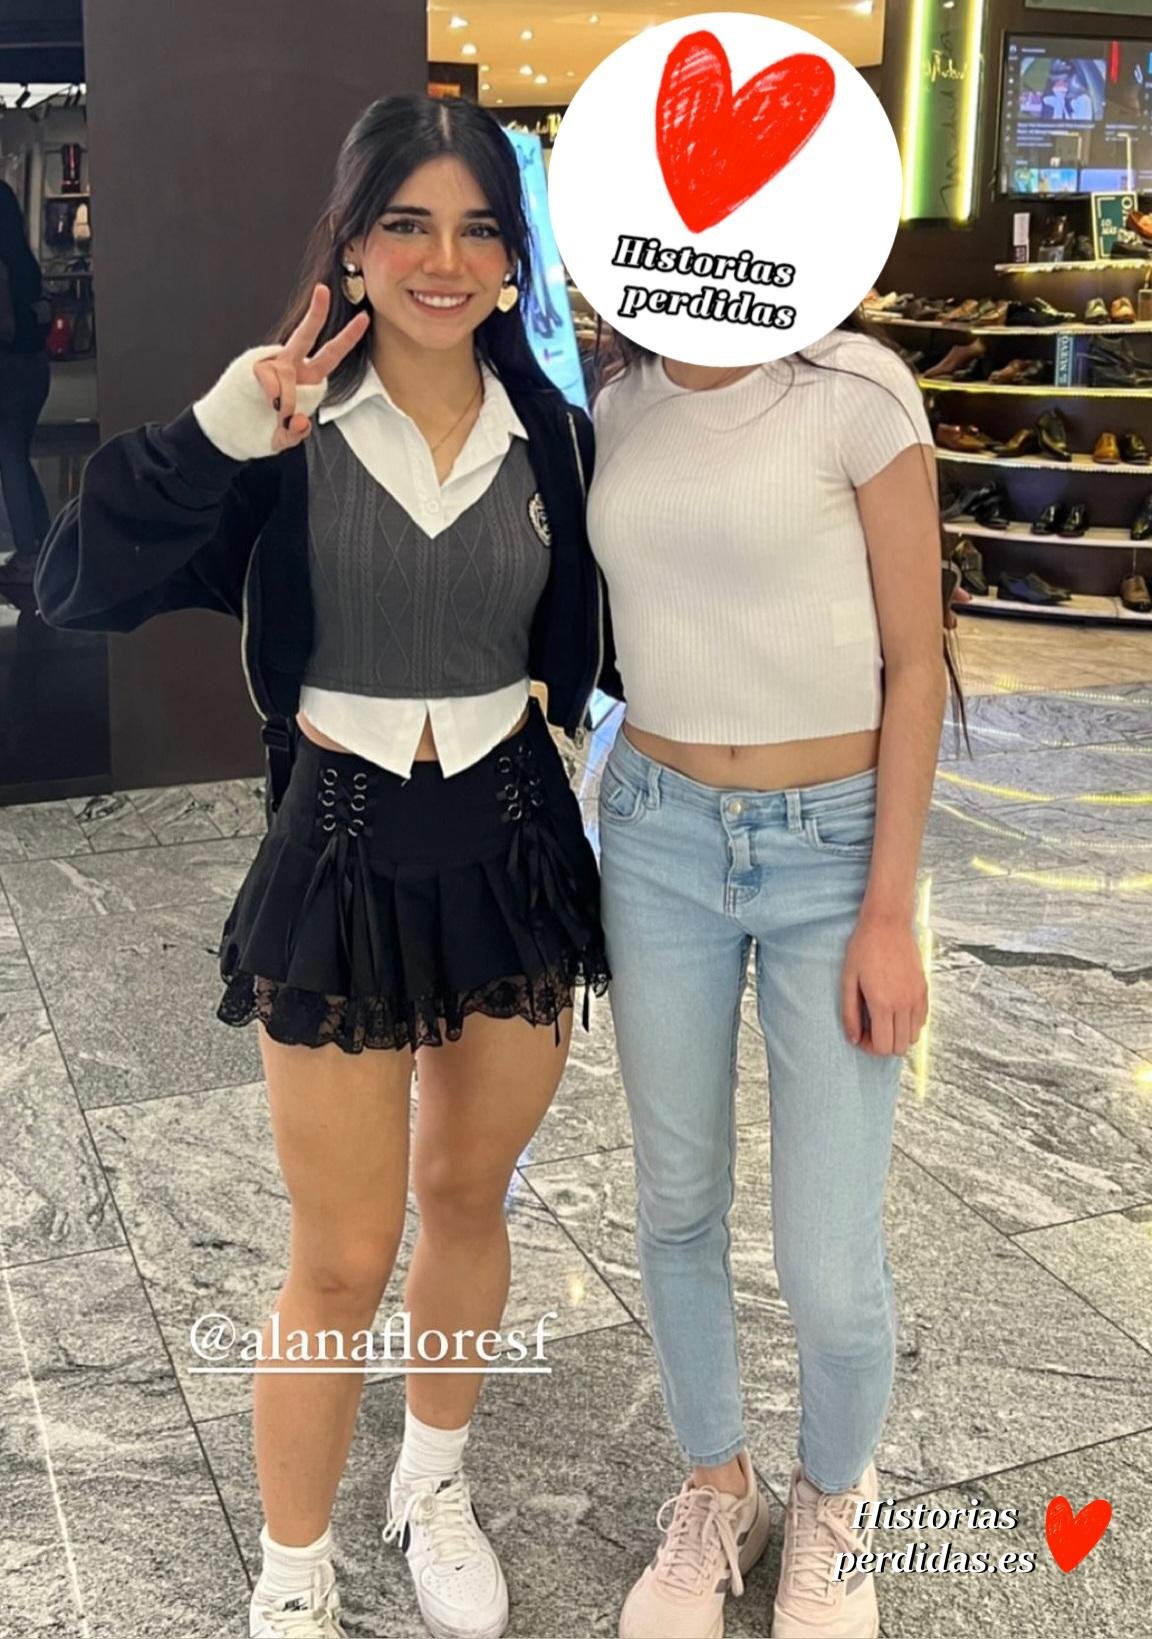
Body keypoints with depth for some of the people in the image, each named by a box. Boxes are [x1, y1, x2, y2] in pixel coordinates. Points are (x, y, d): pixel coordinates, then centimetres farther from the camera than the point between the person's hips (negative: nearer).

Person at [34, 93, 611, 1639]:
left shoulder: (557, 442, 0)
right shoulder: (288, 436, -7)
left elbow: (612, 645, 9)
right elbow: (80, 588, -18)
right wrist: (213, 434, -28)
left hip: (517, 845, 3)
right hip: (344, 854, -2)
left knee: (467, 1197, 19)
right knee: (344, 1257, 5)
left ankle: (436, 1480, 45)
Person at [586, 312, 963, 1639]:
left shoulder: (854, 386, -12)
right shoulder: (620, 405, 3)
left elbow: (915, 663, -9)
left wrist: (889, 911, -11)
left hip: (830, 846, -4)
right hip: (657, 838, 4)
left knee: (829, 1264, -1)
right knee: (676, 1209, 12)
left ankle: (830, 1506, 32)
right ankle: (715, 1497, 38)